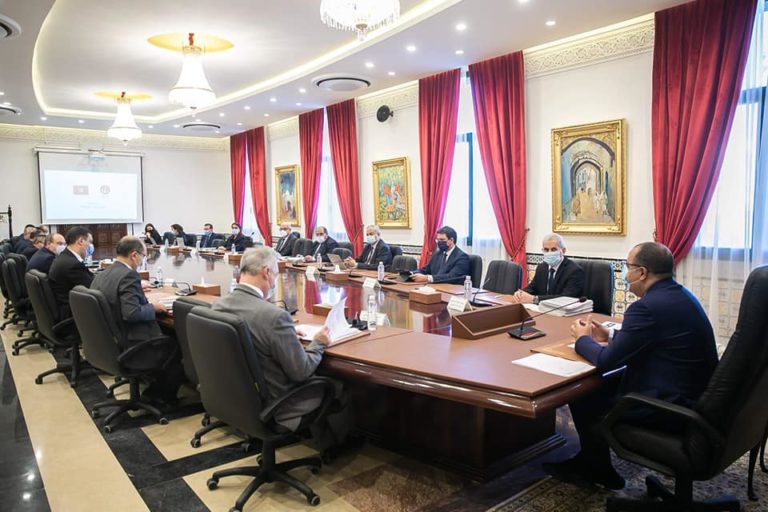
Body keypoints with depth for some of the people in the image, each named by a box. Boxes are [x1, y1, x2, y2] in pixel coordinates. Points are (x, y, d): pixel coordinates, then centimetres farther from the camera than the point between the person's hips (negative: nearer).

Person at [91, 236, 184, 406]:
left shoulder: (100, 275, 6)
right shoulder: (128, 276, -21)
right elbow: (132, 313, -29)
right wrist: (153, 308, -12)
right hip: (128, 349, -9)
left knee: (167, 337, 21)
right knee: (177, 347, 8)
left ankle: (154, 391, 23)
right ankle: (161, 396, 21)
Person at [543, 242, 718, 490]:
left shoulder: (648, 306, -24)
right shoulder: (678, 294, 7)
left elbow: (606, 361, -19)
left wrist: (583, 339, 0)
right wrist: (611, 336, 12)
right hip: (693, 395, 10)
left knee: (581, 395, 3)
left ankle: (598, 472, 26)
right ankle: (590, 460, 26)